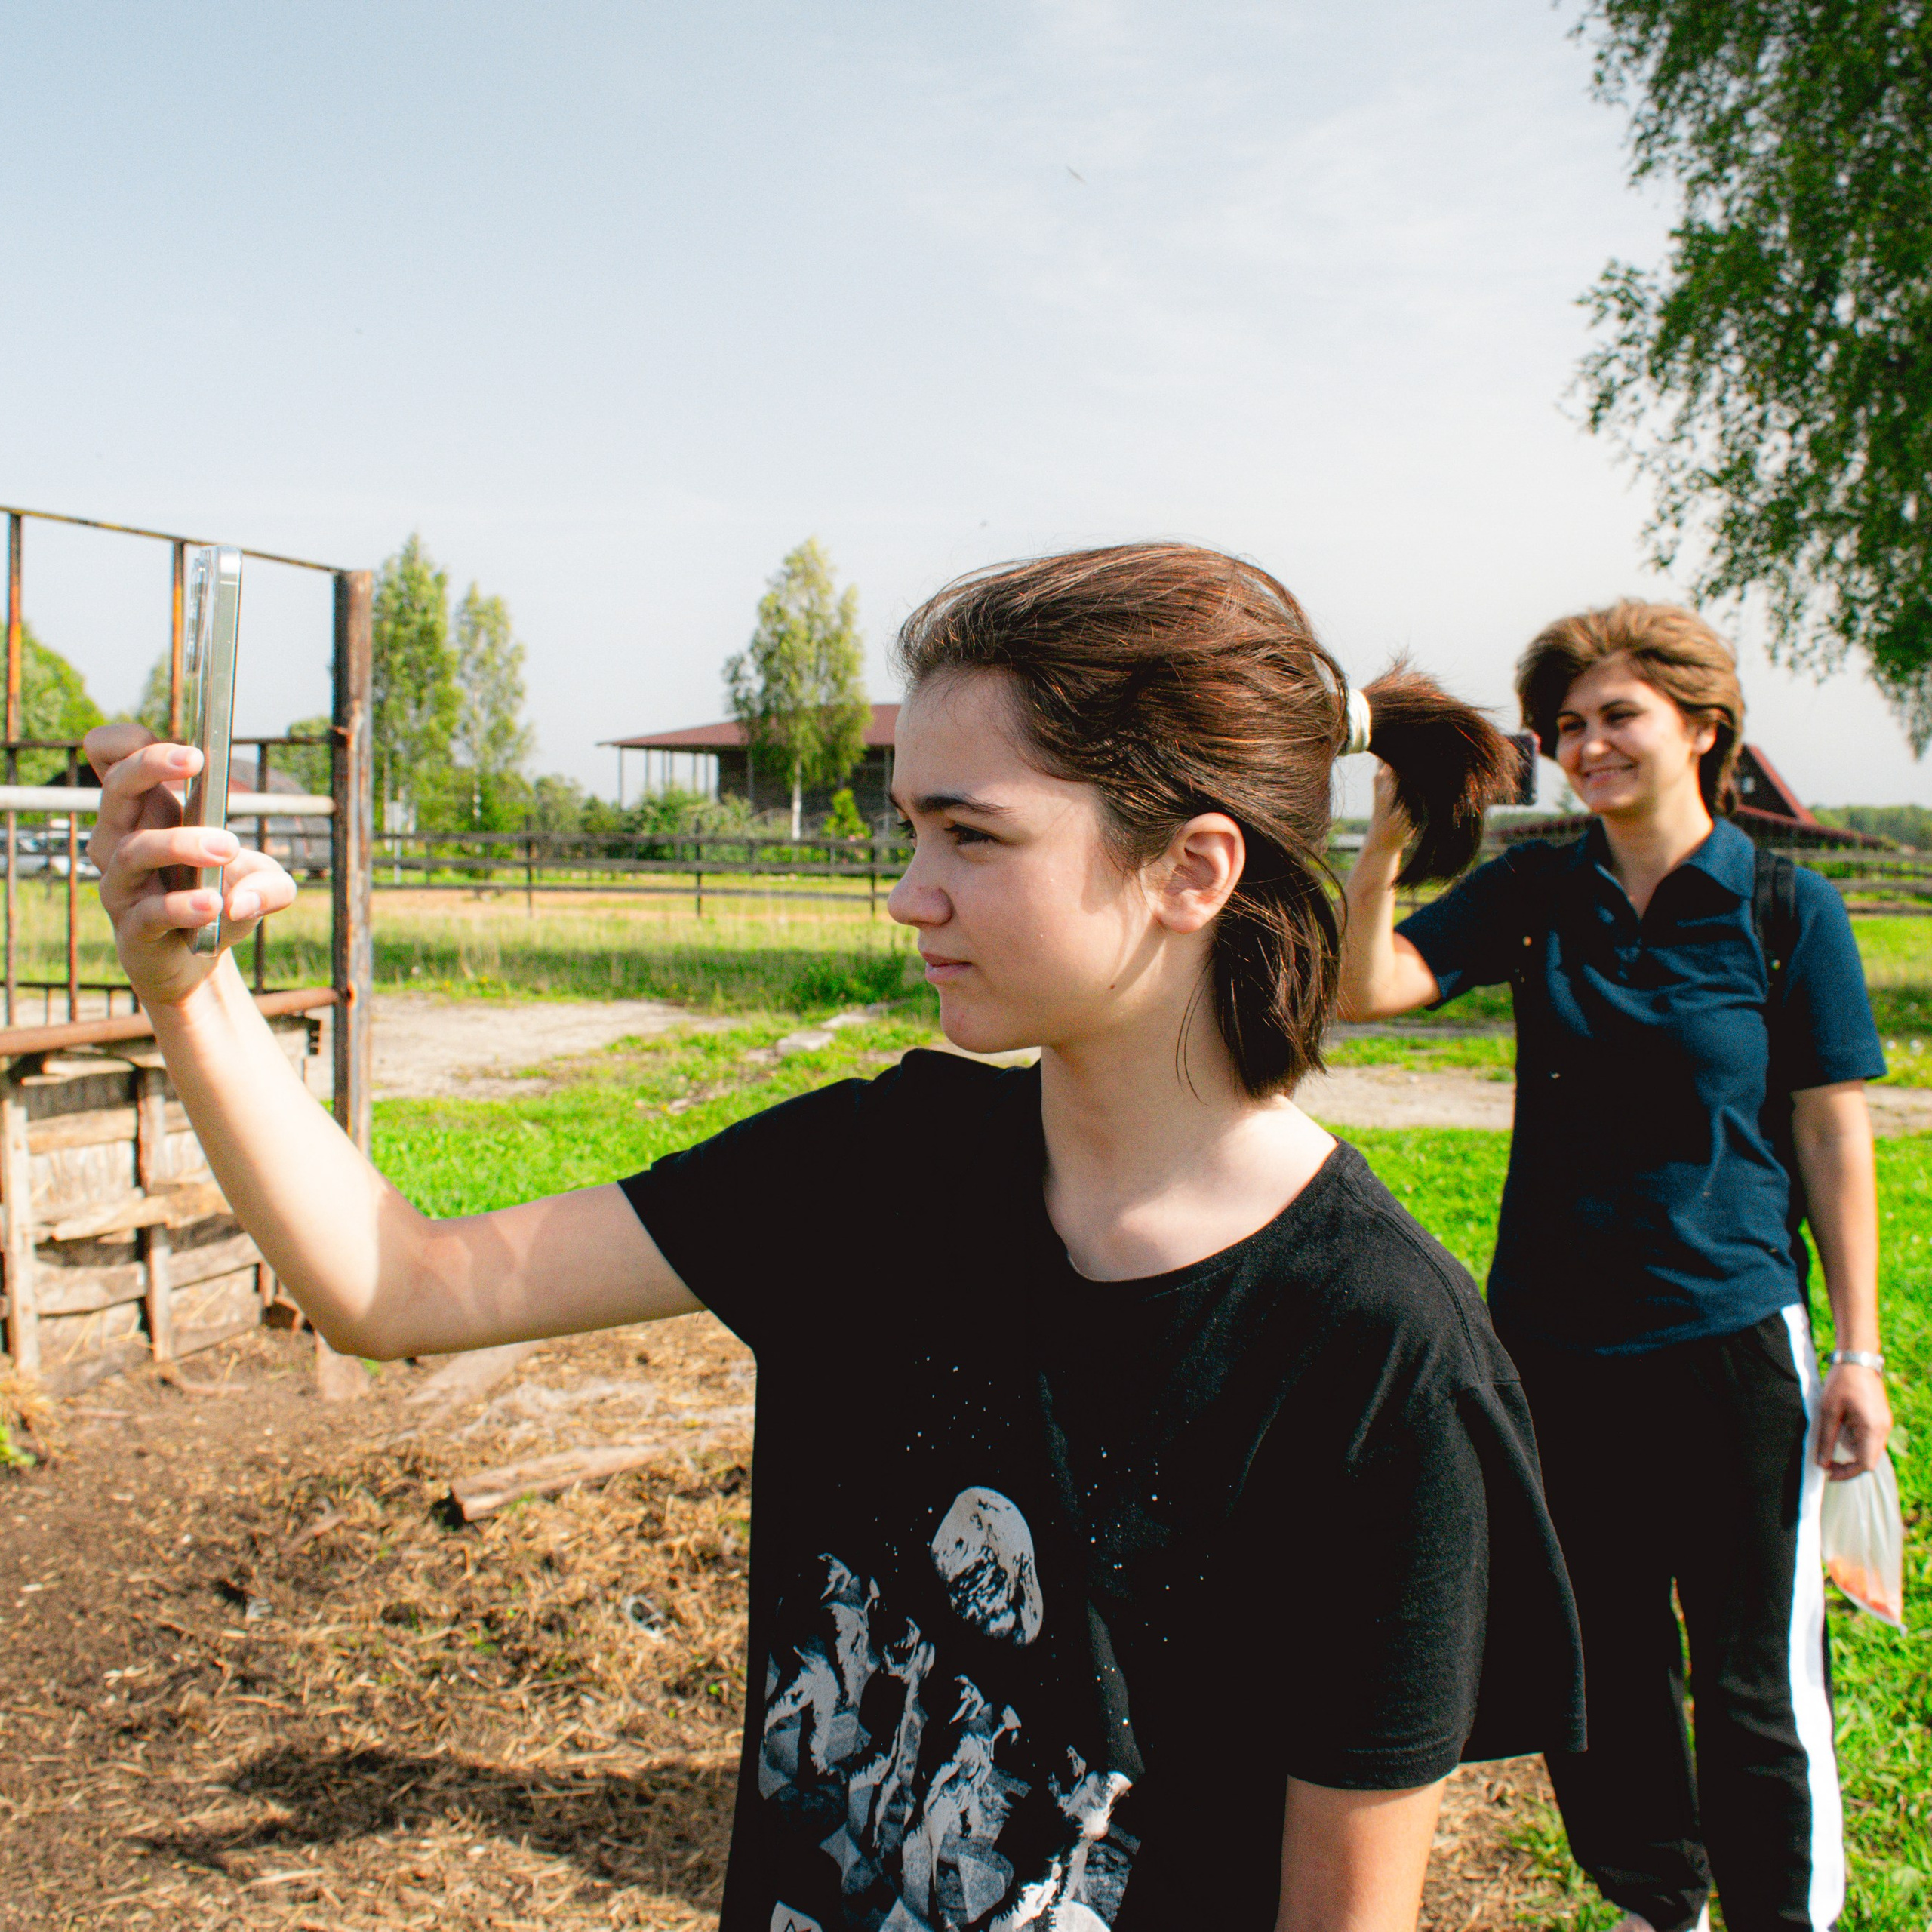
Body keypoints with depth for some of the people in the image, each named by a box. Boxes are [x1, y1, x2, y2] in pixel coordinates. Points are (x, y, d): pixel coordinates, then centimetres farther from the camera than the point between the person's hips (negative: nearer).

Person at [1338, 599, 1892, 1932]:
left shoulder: (1786, 911, -5)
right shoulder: (1532, 894, 2)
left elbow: (1834, 1136, -2)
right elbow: (1368, 988, -8)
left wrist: (1859, 1351, -3)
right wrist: (1386, 844, -22)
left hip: (1731, 1336, -3)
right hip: (1554, 1338, 3)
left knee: (1757, 1686, 5)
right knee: (1597, 1668, 17)